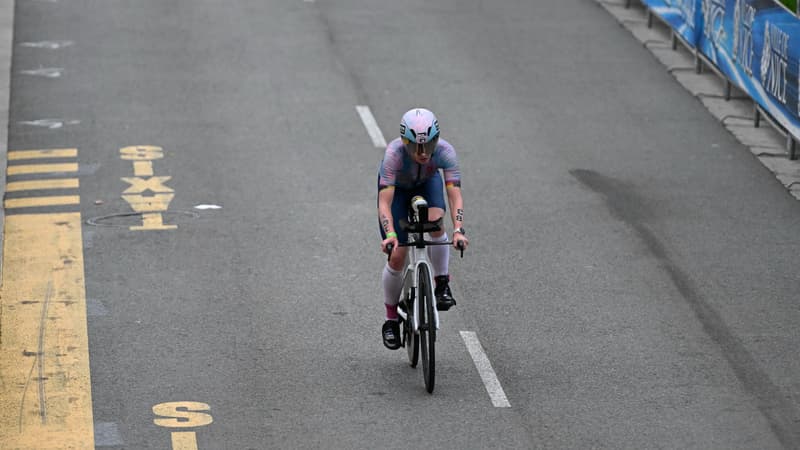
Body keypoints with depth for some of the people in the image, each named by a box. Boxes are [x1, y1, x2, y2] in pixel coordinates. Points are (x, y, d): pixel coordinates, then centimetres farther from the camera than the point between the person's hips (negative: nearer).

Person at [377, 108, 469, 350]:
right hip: (397, 187, -1)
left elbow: (455, 195, -39)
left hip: (427, 183, 1)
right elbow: (385, 202, -43)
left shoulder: (444, 151, -35)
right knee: (397, 255, -8)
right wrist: (390, 234, -58)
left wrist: (458, 230, -54)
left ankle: (442, 285, -10)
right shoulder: (394, 153, -40)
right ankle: (391, 319, 11)